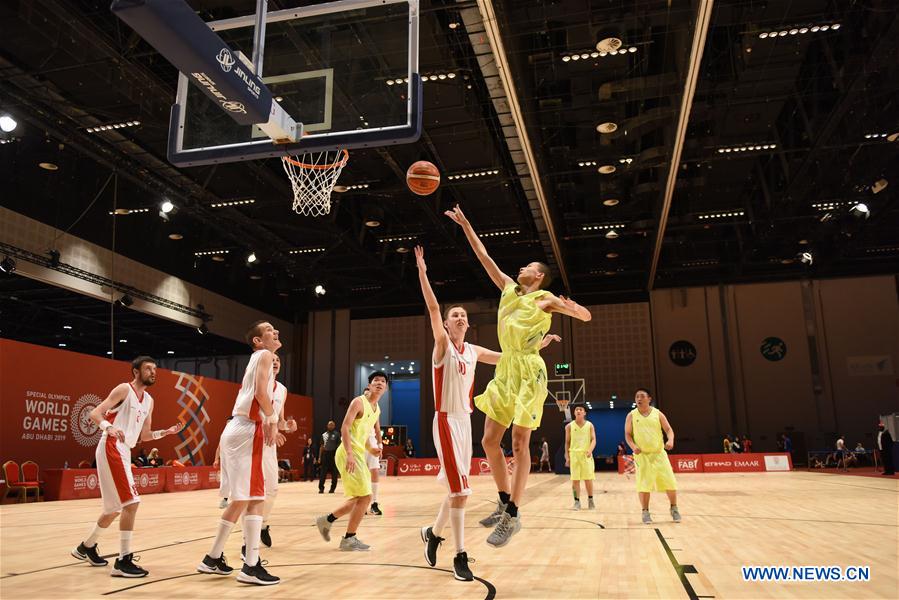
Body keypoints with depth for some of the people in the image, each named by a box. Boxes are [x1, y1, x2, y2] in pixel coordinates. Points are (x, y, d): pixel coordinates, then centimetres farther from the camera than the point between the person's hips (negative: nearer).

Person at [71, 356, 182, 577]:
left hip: (125, 451, 9)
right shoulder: (124, 389, -6)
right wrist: (109, 427, -34)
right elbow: (95, 413, -15)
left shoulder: (149, 400, 17)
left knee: (116, 507, 19)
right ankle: (123, 561, -11)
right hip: (111, 448, -9)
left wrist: (166, 432, 4)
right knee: (132, 502, -16)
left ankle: (86, 547, 40)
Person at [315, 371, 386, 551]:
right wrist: (349, 454, -29)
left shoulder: (377, 410, 15)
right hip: (349, 454, -9)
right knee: (365, 496, -10)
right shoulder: (359, 402, -10)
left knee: (358, 498, 16)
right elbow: (344, 428, -19)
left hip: (358, 455, 9)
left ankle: (327, 520, 30)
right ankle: (349, 539, 1)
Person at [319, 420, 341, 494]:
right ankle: (321, 488, 3)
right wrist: (320, 457, 9)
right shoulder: (324, 435, 13)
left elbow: (339, 445, -1)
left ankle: (332, 488, 7)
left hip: (333, 454, -3)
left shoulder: (336, 434, 1)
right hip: (325, 454, 3)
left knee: (334, 473, 0)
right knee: (323, 472, -1)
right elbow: (322, 446, 15)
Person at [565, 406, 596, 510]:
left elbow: (593, 440, -2)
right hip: (574, 454, 0)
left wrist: (590, 450, -21)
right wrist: (567, 457, 2)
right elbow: (567, 442, 8)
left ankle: (590, 500, 17)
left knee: (588, 479, 1)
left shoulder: (589, 425, 4)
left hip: (586, 455, 0)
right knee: (575, 479, 0)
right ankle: (577, 501, 7)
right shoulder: (569, 426, 5)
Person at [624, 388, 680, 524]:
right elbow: (627, 434, 3)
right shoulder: (632, 415, 2)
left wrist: (670, 440, -19)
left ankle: (674, 509, 21)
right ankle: (645, 512, 10)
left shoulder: (657, 413, 4)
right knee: (643, 485, -4)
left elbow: (668, 429, 2)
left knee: (670, 482, 1)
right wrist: (633, 446, -16)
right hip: (642, 455, -1)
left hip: (659, 453, 1)